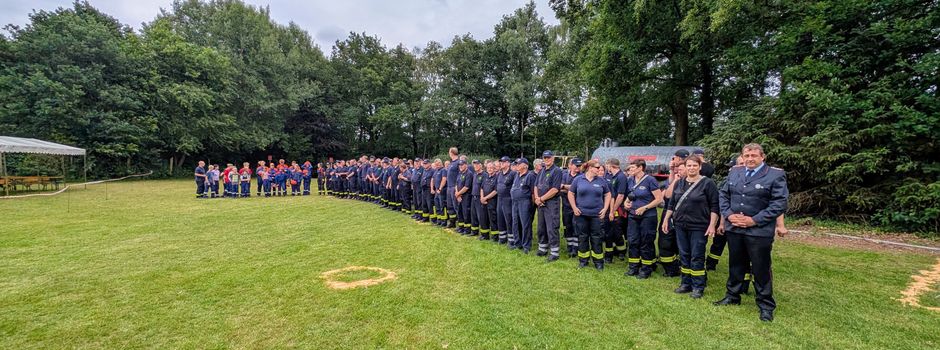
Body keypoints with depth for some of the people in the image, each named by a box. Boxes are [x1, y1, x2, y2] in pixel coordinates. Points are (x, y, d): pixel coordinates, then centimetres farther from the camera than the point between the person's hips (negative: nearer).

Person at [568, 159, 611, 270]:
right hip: (581, 214, 0)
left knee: (597, 238, 4)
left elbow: (607, 194, 10)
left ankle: (598, 261, 15)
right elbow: (571, 193, 5)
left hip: (596, 214, 0)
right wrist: (574, 208, -3)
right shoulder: (578, 179, -1)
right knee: (582, 237, 9)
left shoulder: (601, 181, 3)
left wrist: (605, 209, 0)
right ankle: (583, 260, 21)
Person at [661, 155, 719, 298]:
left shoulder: (708, 183, -6)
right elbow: (672, 203, 15)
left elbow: (714, 206, -8)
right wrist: (666, 220, 12)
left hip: (699, 227, -5)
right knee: (684, 255, 11)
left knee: (697, 257, 0)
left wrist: (712, 225, -14)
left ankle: (698, 287, 12)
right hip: (681, 226, 5)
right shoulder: (679, 183, 10)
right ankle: (686, 283, 23)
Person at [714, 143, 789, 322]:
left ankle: (766, 305, 20)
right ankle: (732, 296, 33)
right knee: (735, 265, 17)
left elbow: (780, 204, -12)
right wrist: (728, 214, -4)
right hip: (733, 229, 5)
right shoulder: (735, 172, 9)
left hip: (759, 231, -4)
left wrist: (754, 220, -16)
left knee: (761, 270, 5)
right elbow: (723, 194, 11)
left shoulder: (776, 175, -7)